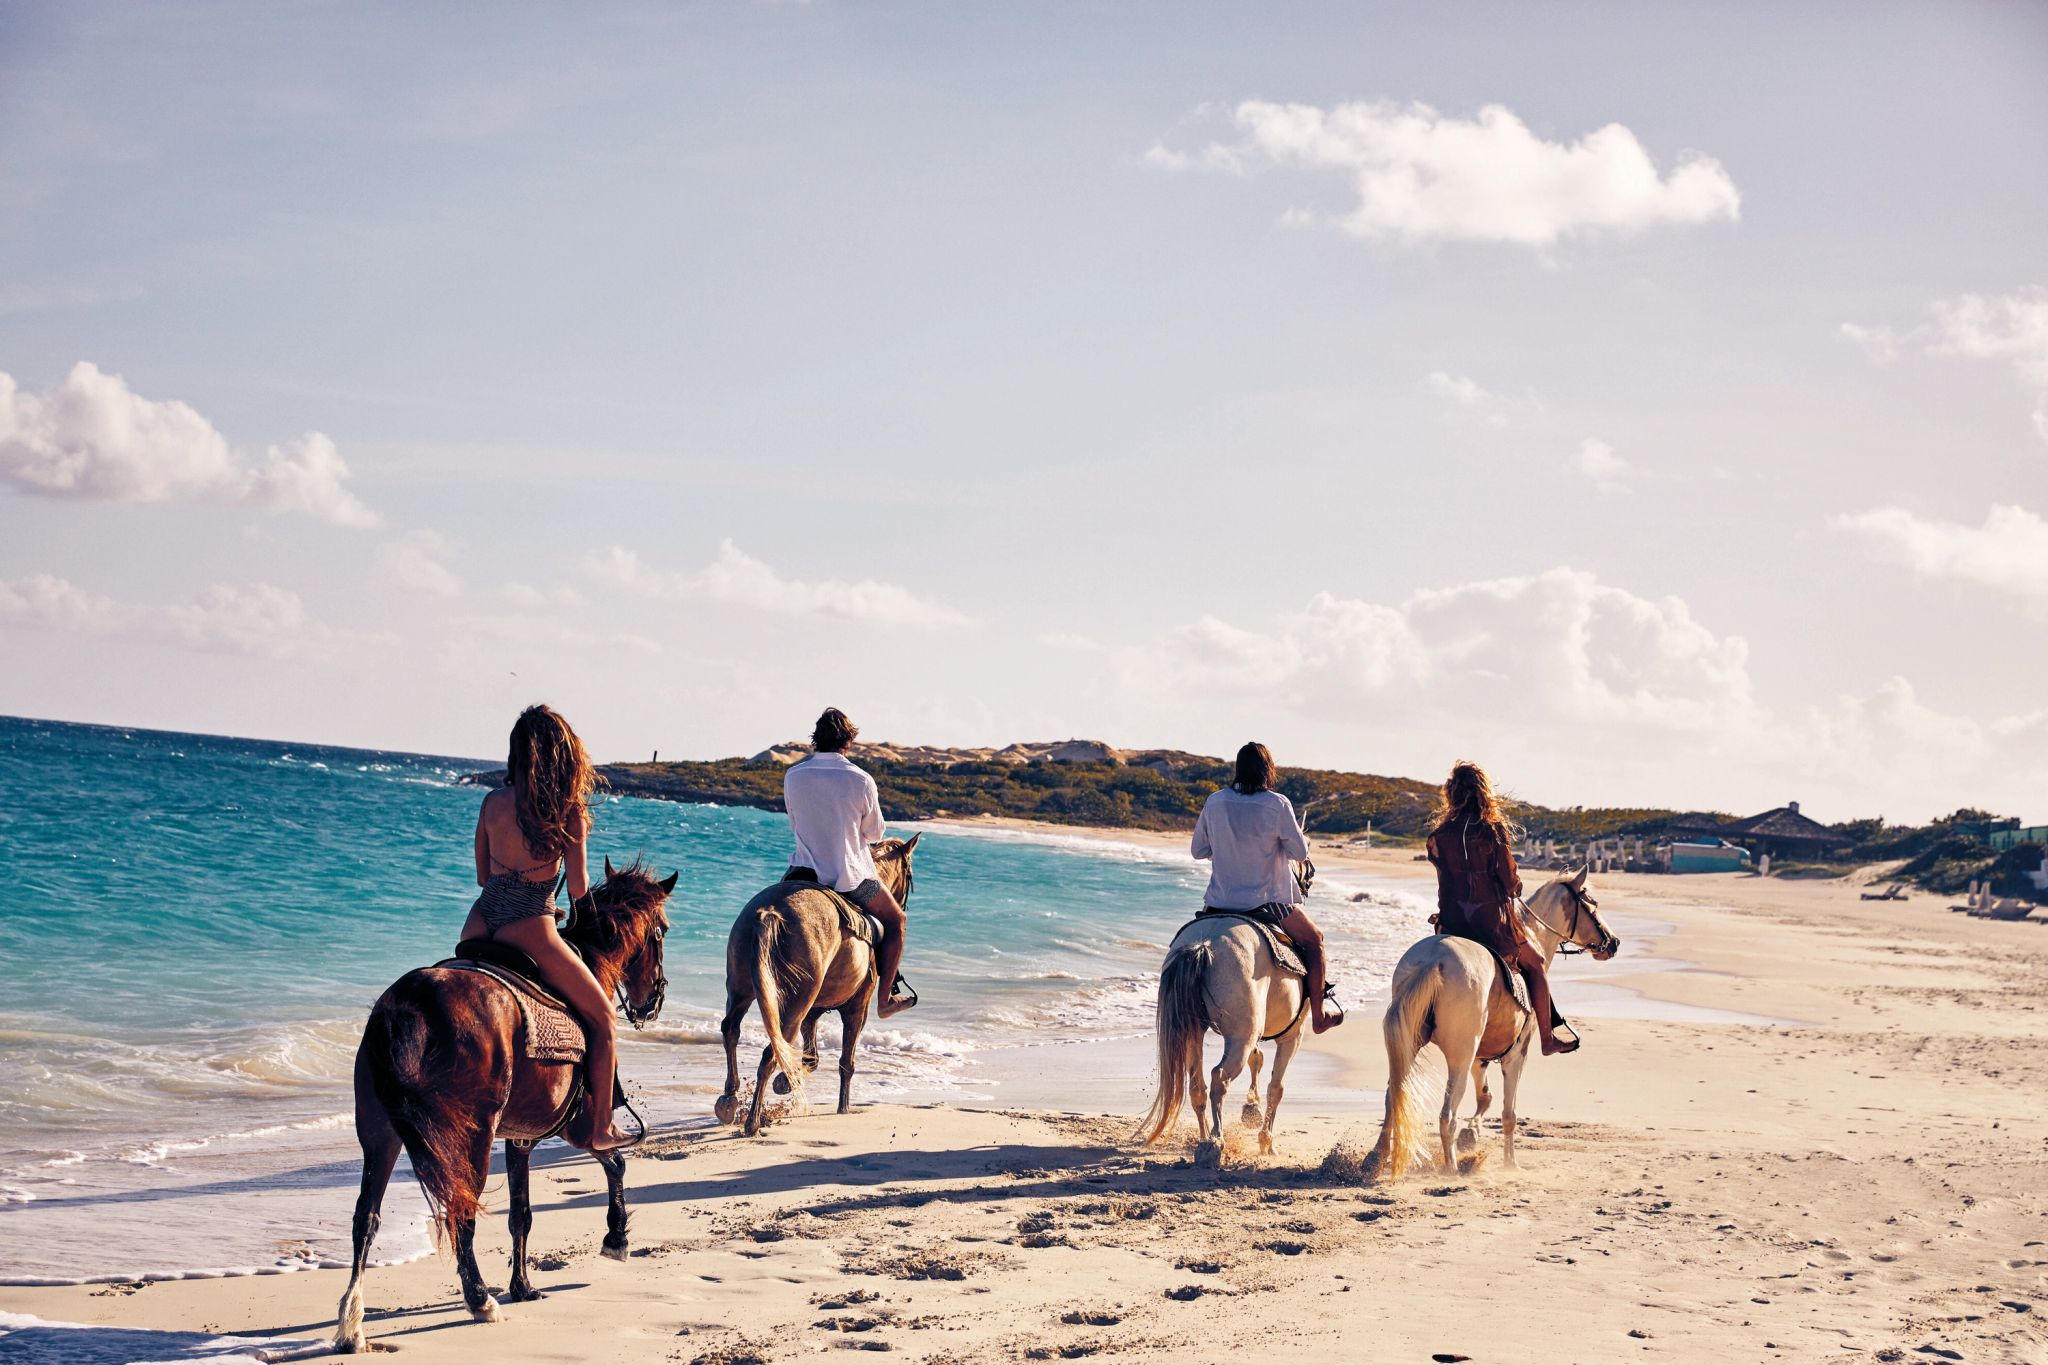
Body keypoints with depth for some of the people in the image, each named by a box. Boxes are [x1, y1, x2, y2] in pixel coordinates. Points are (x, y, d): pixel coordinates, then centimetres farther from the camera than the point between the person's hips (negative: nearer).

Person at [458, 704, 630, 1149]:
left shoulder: (493, 803, 4)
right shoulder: (569, 810, -7)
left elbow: (483, 876, 13)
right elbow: (578, 889, -7)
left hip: (479, 924, 4)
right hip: (529, 929, -4)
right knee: (603, 1020, 12)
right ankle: (599, 1129, 11)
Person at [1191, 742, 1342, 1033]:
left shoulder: (1214, 802, -1)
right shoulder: (1278, 805, -13)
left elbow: (1198, 850, 8)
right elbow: (1300, 852, -7)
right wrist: (1303, 840, 15)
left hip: (1220, 901, 3)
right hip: (1266, 903, -3)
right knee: (1313, 938, 18)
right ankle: (1319, 1014, 22)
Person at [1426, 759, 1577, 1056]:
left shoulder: (1439, 836, -4)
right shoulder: (1493, 830, -13)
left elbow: (1445, 875, 4)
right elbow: (1510, 881, -8)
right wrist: (1515, 887, 14)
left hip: (1451, 922, 3)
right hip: (1491, 919, -3)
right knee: (1535, 964, 20)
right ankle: (1547, 1038, 23)